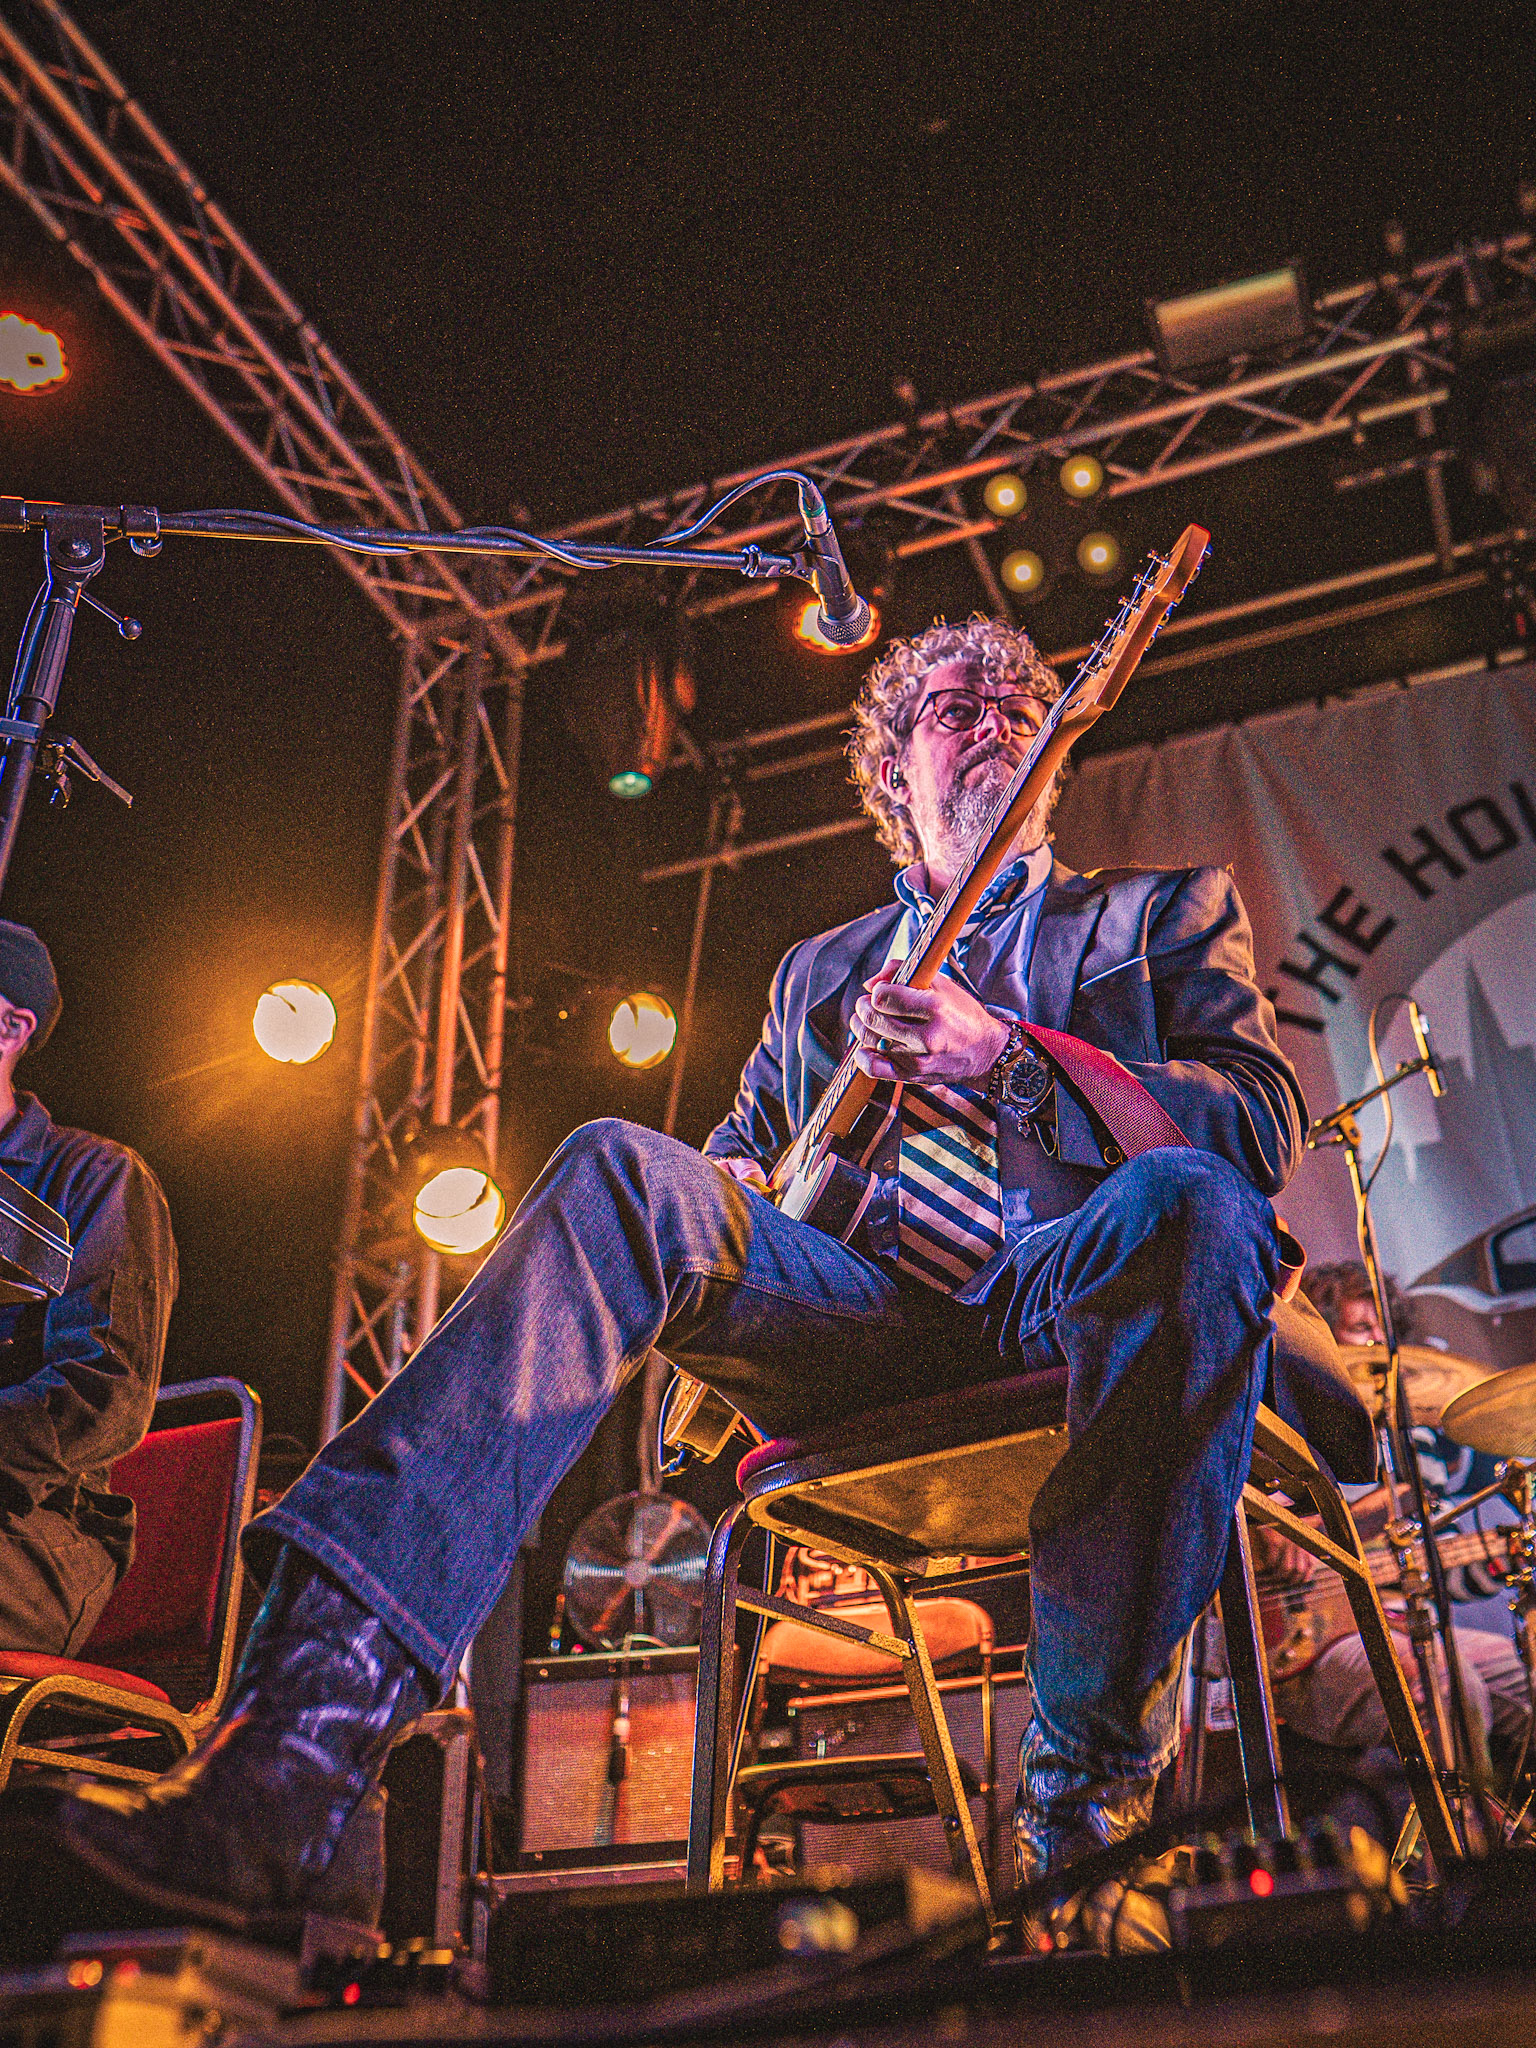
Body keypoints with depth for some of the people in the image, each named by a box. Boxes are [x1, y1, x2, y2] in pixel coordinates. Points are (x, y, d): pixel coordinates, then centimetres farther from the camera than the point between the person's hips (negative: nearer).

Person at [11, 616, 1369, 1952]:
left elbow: (1265, 1125, 4)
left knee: (1192, 1204, -37)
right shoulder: (820, 971, 31)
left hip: (1070, 1296, -2)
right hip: (860, 1313, 3)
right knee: (625, 1171, -26)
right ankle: (305, 1747, -41)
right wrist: (725, 1193, 2)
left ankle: (1089, 1797, -30)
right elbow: (747, 1146, 29)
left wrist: (1002, 1057, -10)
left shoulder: (1166, 911, 21)